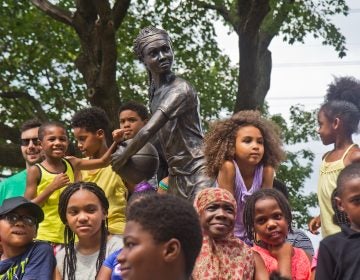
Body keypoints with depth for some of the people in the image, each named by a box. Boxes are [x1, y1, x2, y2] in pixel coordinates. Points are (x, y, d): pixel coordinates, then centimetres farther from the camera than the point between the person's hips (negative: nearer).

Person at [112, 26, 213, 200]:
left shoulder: (180, 89, -18)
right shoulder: (154, 91, 9)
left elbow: (148, 131, -24)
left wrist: (122, 158, -11)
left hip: (198, 171, -8)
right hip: (176, 175, 8)